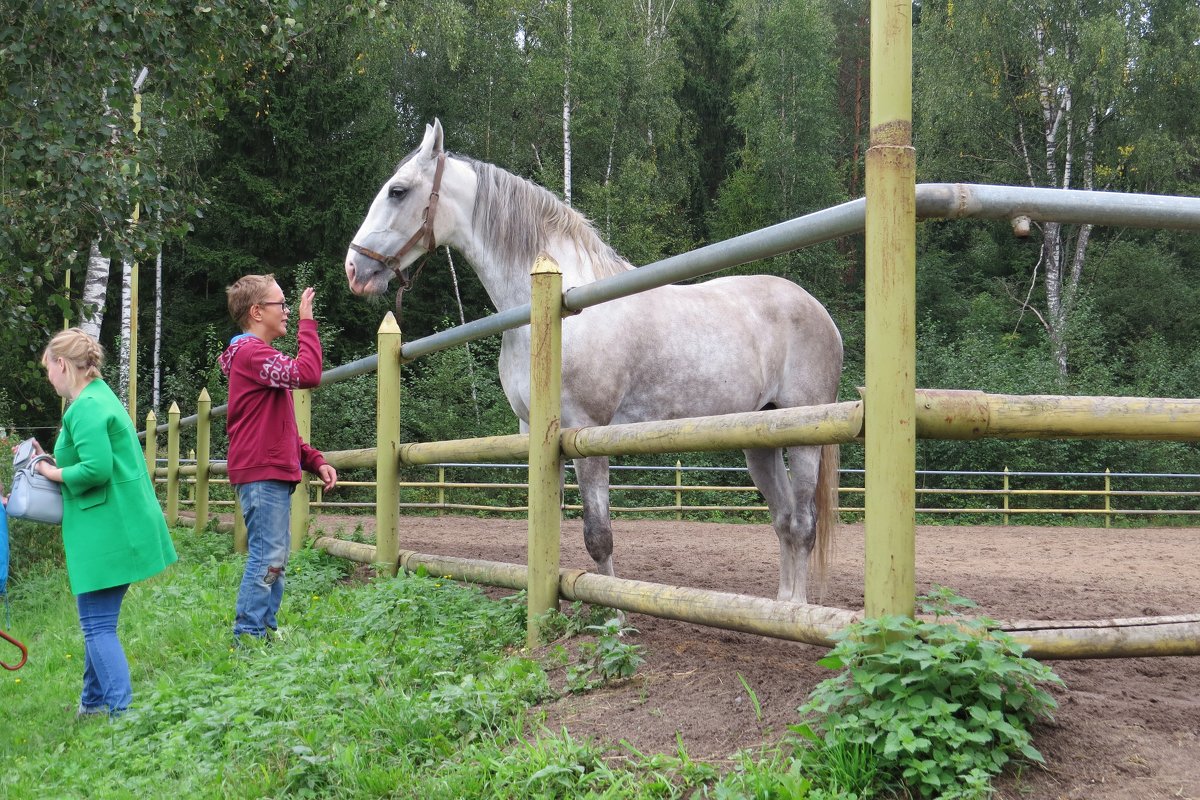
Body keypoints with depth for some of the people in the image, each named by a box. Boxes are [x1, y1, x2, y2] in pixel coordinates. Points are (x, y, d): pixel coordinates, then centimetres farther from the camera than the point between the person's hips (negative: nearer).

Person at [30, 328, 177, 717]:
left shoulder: (85, 408, -17)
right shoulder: (102, 397, 15)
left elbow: (97, 469, -27)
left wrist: (57, 473, -10)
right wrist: (52, 463, 14)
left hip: (105, 533, -10)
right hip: (119, 529, 10)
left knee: (98, 624, -5)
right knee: (98, 620, 20)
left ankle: (122, 711, -6)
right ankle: (94, 703, 32)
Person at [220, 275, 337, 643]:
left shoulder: (259, 355, 22)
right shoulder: (251, 353, -12)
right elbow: (307, 374, -27)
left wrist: (315, 461, 14)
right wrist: (307, 321, -19)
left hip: (274, 473, 11)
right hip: (262, 474, -11)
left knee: (274, 557, 13)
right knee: (268, 557, -11)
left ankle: (266, 632, 19)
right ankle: (248, 637, -7)